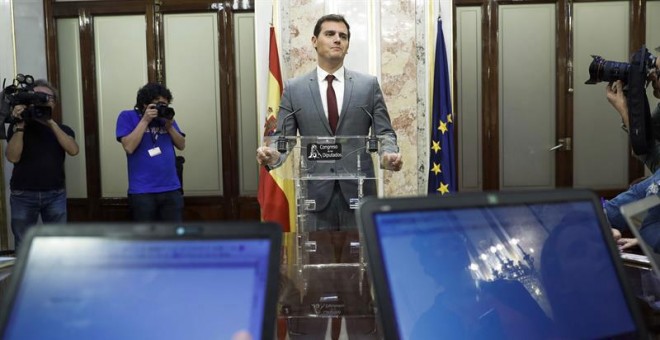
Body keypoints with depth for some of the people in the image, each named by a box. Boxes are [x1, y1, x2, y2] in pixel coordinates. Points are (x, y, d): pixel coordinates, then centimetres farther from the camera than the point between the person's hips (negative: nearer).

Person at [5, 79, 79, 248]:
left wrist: (51, 123, -15)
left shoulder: (62, 129, 10)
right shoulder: (18, 125, 6)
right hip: (23, 195, -1)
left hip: (55, 195, 1)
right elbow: (13, 157, -9)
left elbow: (73, 150, -11)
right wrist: (20, 125, -14)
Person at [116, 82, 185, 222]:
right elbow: (129, 147, -14)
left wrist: (169, 126, -7)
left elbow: (182, 145, 8)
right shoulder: (127, 116, -2)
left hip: (171, 189, 4)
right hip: (142, 191, -4)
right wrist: (145, 120, -14)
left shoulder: (166, 116, 11)